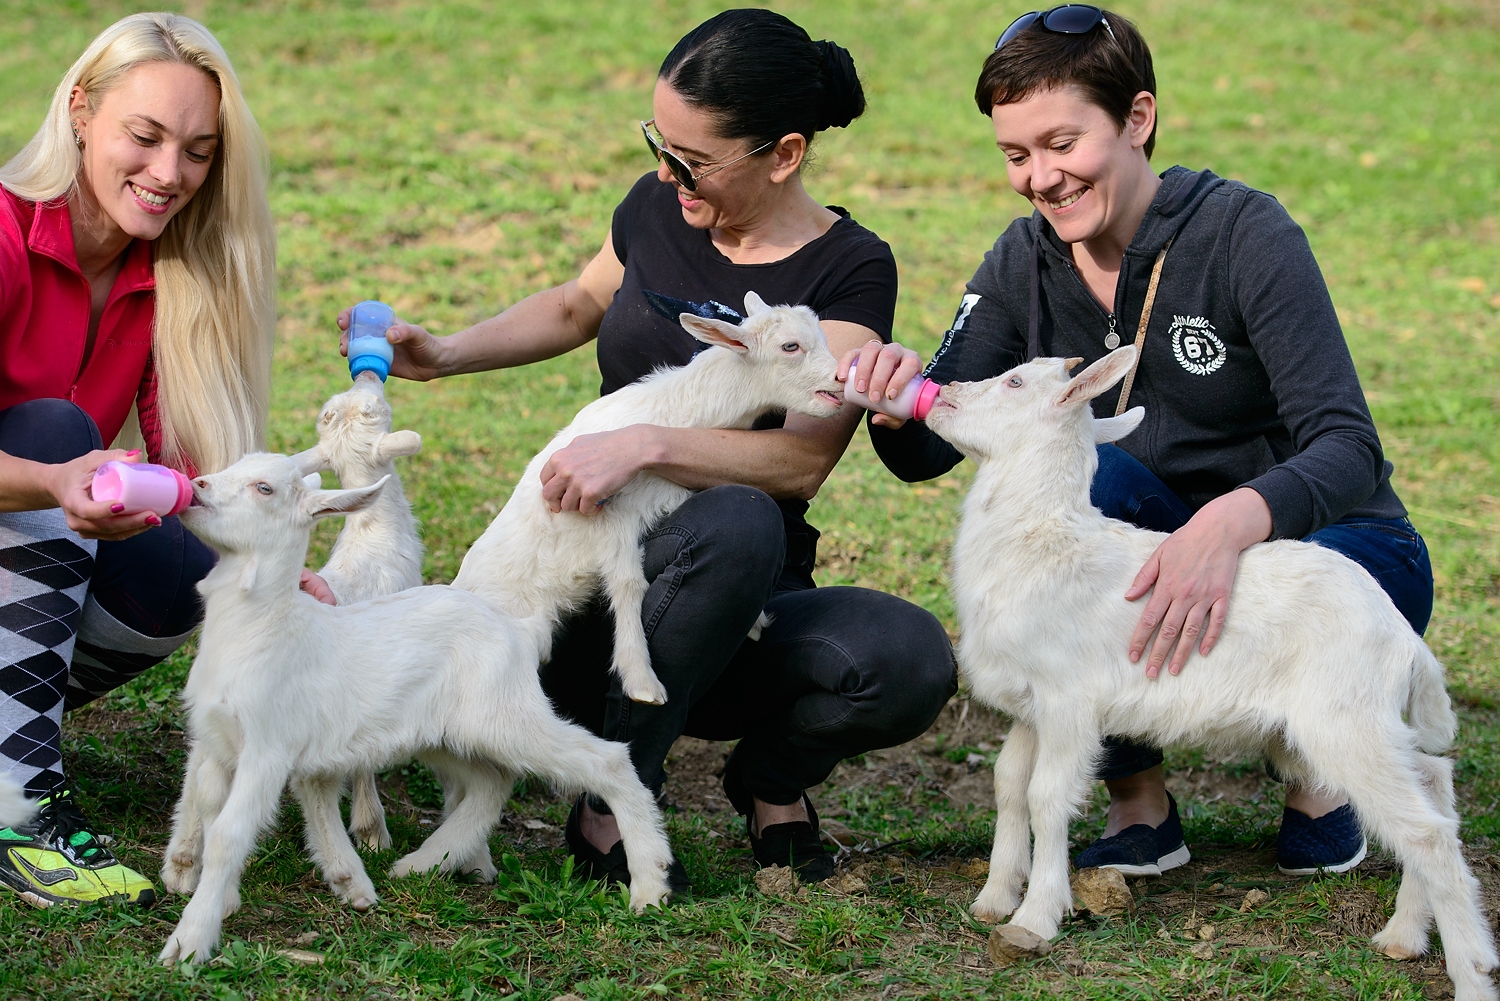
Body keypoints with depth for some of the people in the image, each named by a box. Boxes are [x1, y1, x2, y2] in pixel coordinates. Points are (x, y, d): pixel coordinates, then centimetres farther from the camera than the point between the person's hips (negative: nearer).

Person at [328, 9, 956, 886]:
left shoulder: (850, 271, -7)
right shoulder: (659, 209, 4)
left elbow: (803, 458, -21)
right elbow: (581, 304, 27)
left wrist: (646, 445, -33)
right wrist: (443, 355, 15)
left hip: (744, 614, -1)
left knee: (912, 660, -33)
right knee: (737, 523, -36)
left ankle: (772, 779, 1)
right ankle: (611, 805, -19)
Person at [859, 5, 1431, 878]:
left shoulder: (1244, 234, -19)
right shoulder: (1026, 265, -4)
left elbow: (1349, 448, -27)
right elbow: (931, 450, -11)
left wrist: (1233, 521, -47)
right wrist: (894, 404, -36)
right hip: (1163, 553, 4)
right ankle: (1138, 805, -15)